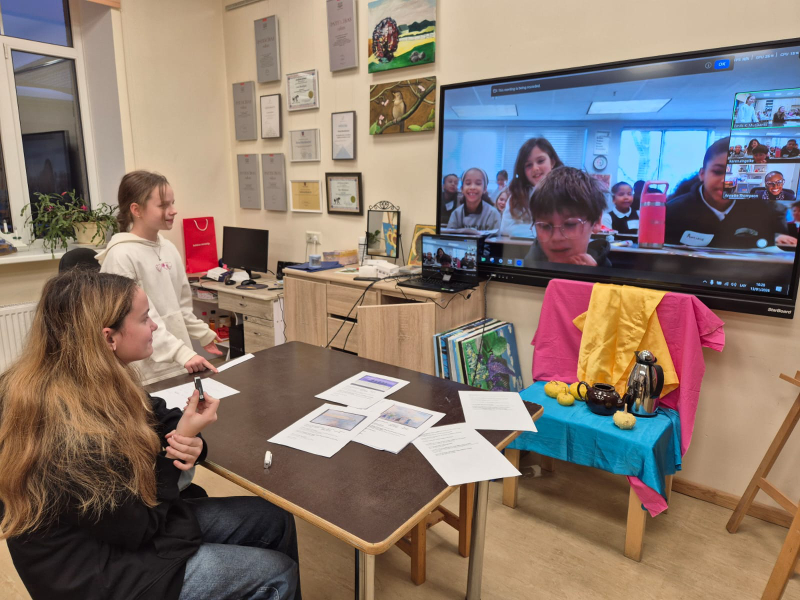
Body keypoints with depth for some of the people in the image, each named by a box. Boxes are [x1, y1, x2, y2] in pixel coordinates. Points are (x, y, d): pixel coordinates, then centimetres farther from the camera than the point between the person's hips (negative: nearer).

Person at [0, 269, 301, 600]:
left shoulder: (88, 384, -7)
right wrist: (177, 443, -19)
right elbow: (137, 528, -23)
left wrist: (188, 440, -19)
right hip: (98, 571, -8)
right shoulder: (71, 439, -34)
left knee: (274, 520, 9)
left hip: (117, 518, 8)